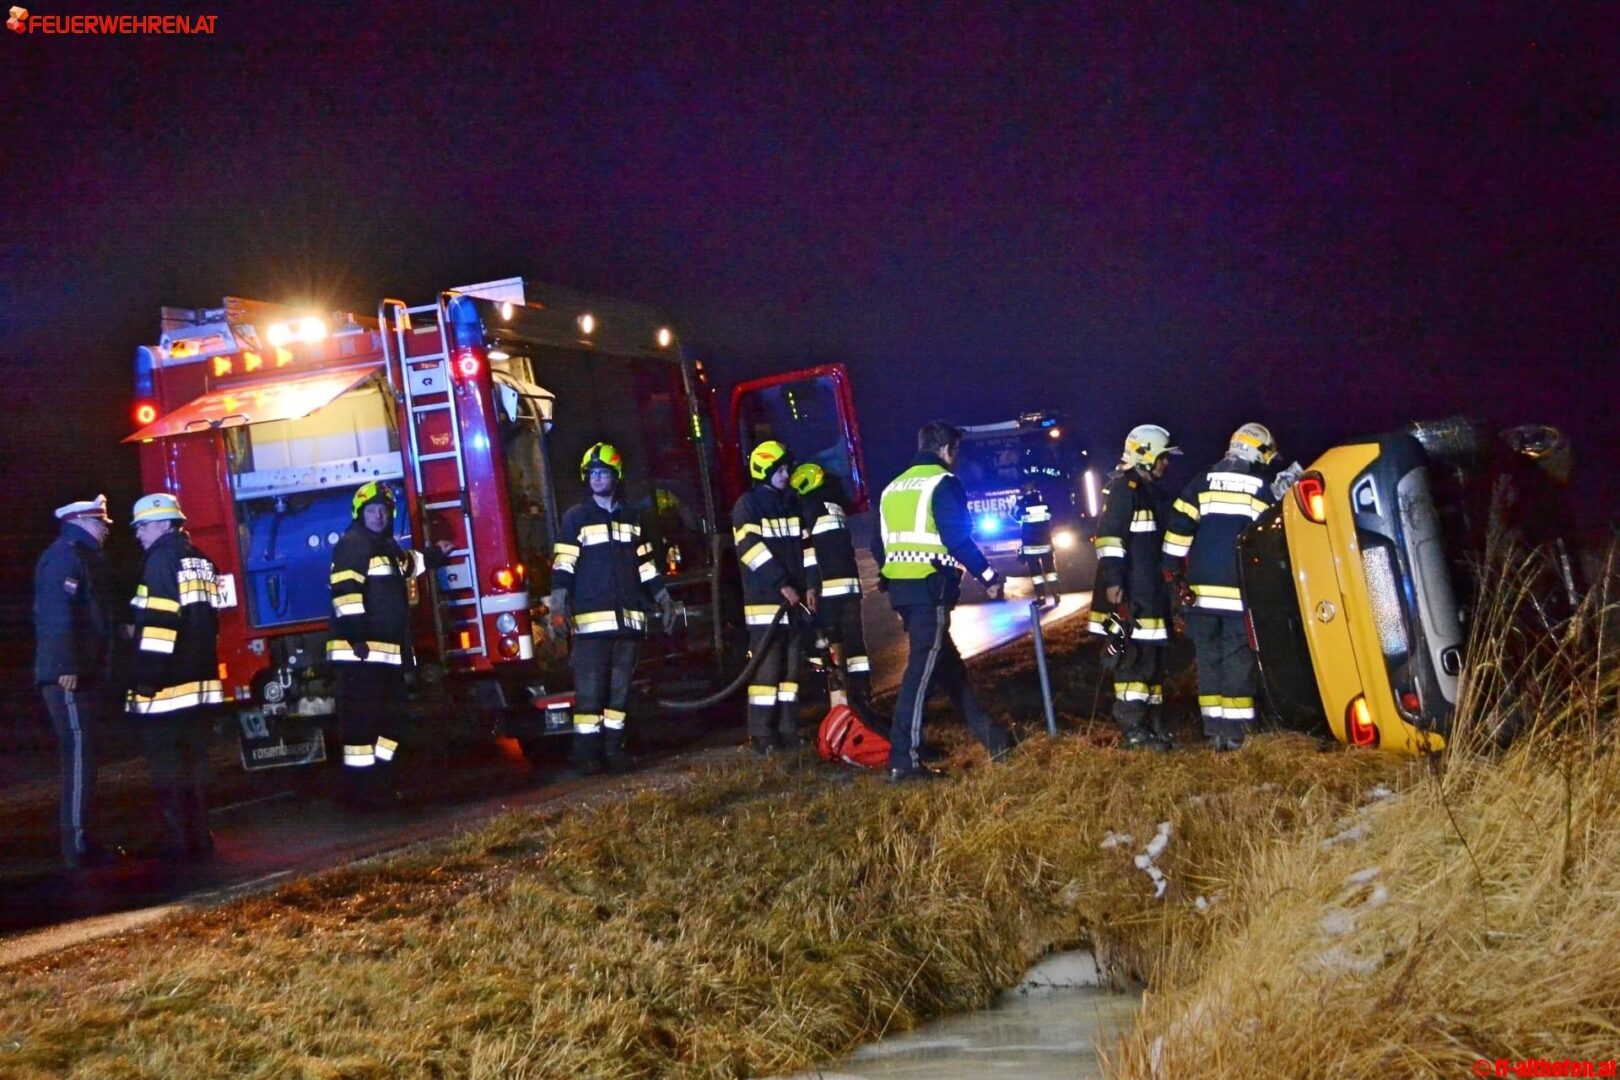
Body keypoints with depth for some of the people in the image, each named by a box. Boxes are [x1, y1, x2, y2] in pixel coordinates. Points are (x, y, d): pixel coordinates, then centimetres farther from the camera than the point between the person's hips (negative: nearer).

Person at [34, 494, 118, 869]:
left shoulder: (85, 556, 20)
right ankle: (77, 844, -8)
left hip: (87, 674, 11)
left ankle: (79, 837, 22)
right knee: (79, 756, -10)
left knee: (84, 756, 14)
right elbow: (56, 614, -22)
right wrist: (65, 667, -26)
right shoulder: (63, 556, -12)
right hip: (70, 676, -11)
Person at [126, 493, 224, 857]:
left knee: (167, 765, -3)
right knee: (195, 760, 12)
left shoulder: (162, 561, -9)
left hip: (169, 685, -8)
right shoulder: (201, 561, 17)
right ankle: (199, 835, 15)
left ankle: (176, 840, -2)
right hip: (201, 680, 8)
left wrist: (145, 677, -18)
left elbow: (157, 622, -18)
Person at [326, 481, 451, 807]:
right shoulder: (352, 544, -9)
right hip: (360, 650, -10)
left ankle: (378, 782, 23)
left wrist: (436, 555, 42)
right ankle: (359, 788, -6)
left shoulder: (388, 546, 21)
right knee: (361, 719, -9)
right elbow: (345, 591, -20)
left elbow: (408, 565, 46)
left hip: (389, 650, 10)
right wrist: (356, 637, -26)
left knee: (391, 715, 14)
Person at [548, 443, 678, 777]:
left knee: (620, 685, 7)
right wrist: (558, 601, -18)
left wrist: (664, 600, 16)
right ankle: (585, 752, -5)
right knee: (590, 686, -7)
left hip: (628, 617, 5)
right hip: (592, 617, -4)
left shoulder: (632, 518, 17)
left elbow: (645, 564, 20)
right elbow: (563, 564, -5)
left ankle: (613, 747, 13)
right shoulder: (576, 517, 3)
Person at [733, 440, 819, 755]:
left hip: (794, 599, 7)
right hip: (765, 599, -7)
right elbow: (752, 548, -13)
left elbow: (805, 544, 15)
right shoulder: (747, 505, -4)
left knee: (792, 665, 8)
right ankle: (762, 735, -6)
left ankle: (788, 731, 14)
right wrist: (782, 585, -17)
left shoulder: (792, 502, 16)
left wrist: (810, 584, 3)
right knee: (767, 666, -9)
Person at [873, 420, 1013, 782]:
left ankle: (986, 732, 28)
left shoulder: (892, 488, 19)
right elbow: (957, 538, -14)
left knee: (947, 662, 17)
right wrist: (989, 577, -6)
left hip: (900, 588, 9)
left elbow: (880, 546, 20)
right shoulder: (944, 483, -5)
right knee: (922, 670, -9)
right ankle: (903, 760, -11)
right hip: (930, 588, -9)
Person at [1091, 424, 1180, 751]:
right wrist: (1112, 580, -24)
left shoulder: (1153, 491, 21)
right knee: (1135, 656, -12)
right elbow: (1109, 536, -18)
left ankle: (1152, 722, 21)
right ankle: (1133, 729, -9)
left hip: (1152, 590, 11)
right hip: (1128, 592, -10)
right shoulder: (1122, 487, -10)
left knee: (1154, 656, 13)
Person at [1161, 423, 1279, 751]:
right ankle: (1235, 728, -2)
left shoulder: (1202, 483, 8)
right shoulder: (1261, 489, 1)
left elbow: (1178, 526, 3)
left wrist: (1172, 567, 8)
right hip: (1241, 589, -3)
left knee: (1208, 654, 9)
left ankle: (1213, 725, 10)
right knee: (1239, 657, 0)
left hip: (1204, 587, 3)